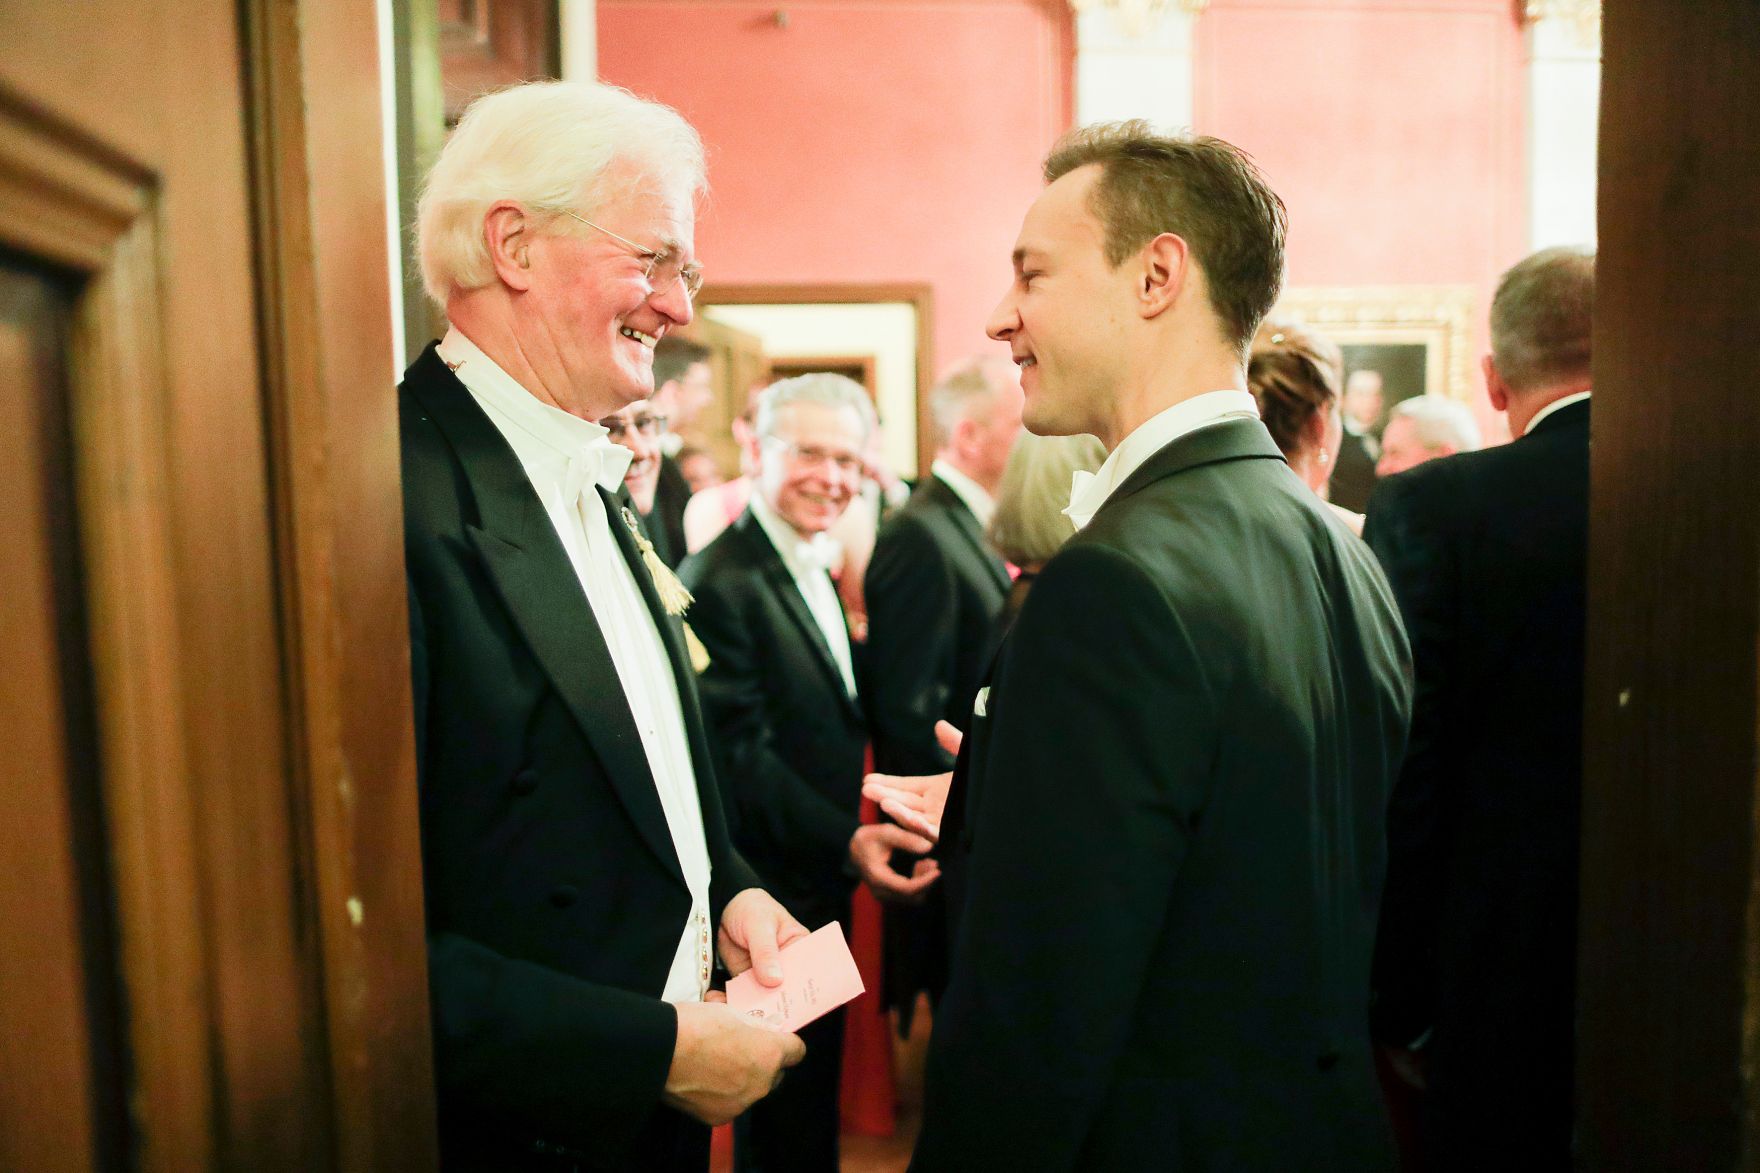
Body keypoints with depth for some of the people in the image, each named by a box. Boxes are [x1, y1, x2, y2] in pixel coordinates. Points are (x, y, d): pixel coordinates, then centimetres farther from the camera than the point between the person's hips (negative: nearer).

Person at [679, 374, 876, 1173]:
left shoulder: (815, 571, 11)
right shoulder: (722, 582, -18)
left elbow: (838, 724, 10)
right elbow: (739, 759, -22)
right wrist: (848, 843, -22)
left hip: (821, 882, 9)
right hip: (774, 894, -8)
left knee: (811, 1095, 22)